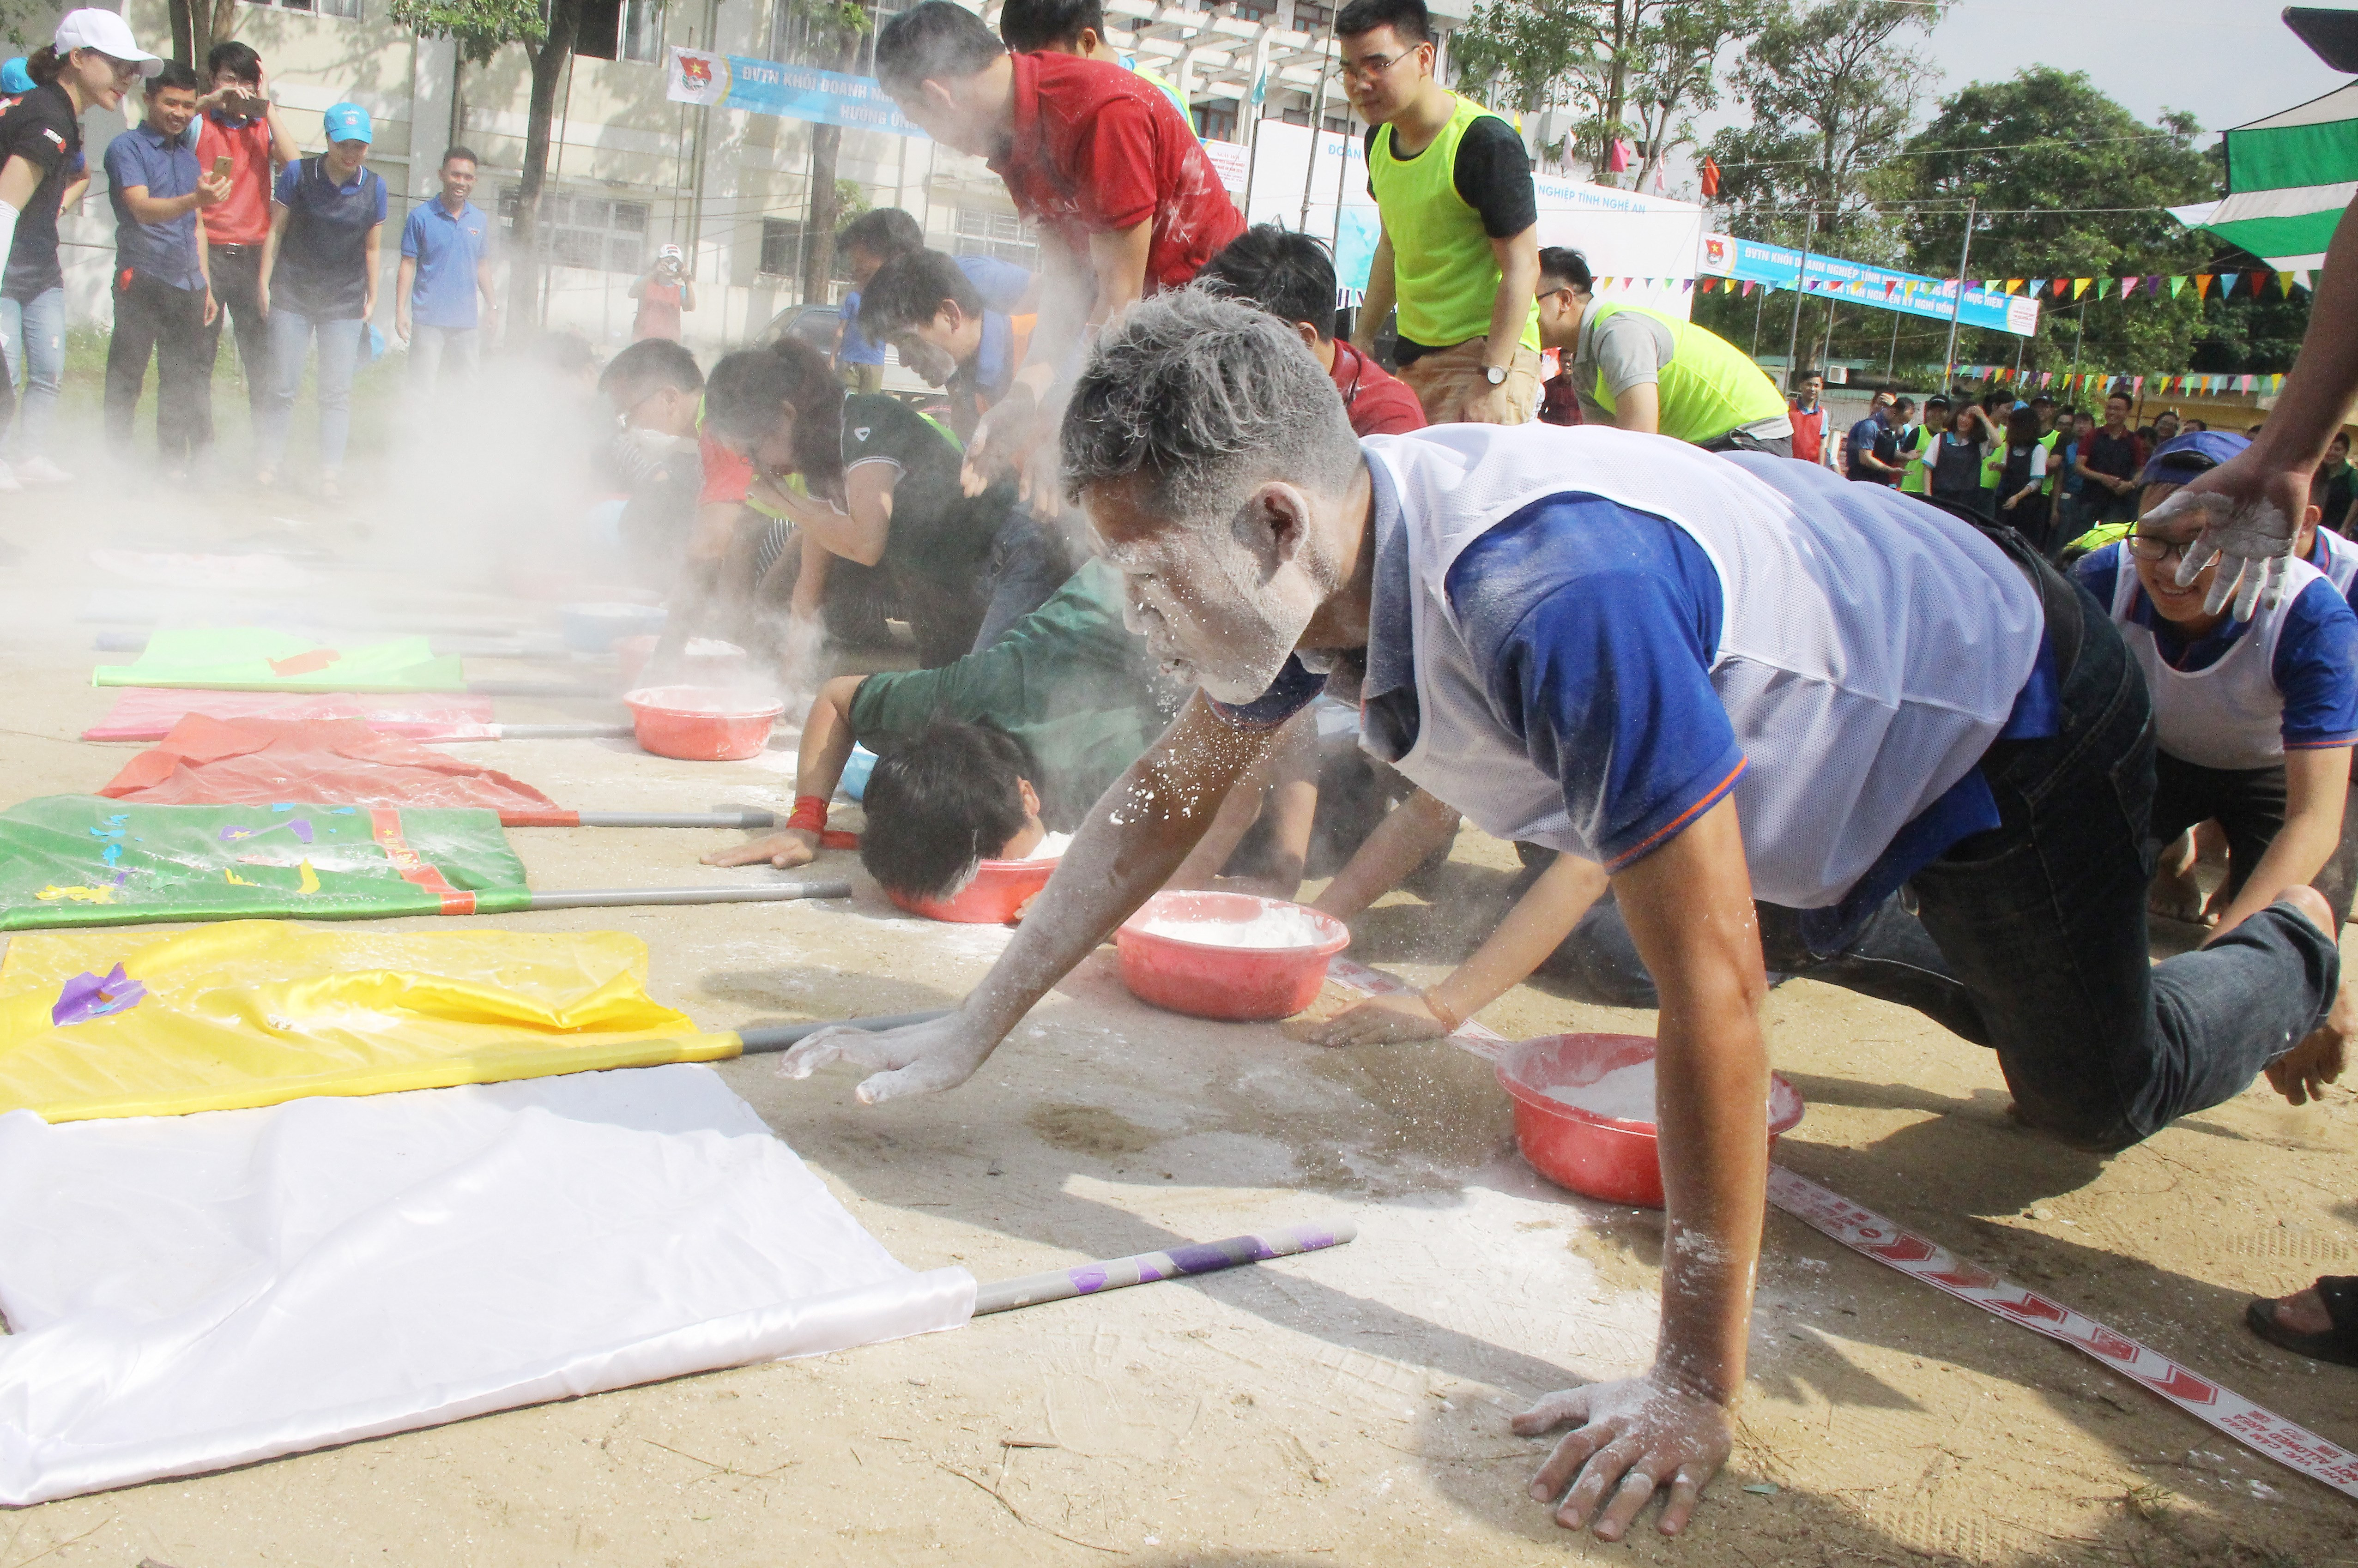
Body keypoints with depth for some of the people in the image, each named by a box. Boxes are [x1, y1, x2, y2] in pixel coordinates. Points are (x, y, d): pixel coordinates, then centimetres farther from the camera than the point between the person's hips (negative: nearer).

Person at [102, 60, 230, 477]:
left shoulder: (188, 156, 18)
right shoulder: (127, 147, -4)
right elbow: (143, 209, -19)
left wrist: (205, 285, 19)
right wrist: (196, 199, -37)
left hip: (187, 284, 6)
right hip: (142, 281, -6)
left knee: (185, 380, 8)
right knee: (126, 379, -4)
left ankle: (176, 463, 15)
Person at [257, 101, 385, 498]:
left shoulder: (374, 187, 0)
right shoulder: (297, 174, -4)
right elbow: (276, 231, 1)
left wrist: (371, 300, 9)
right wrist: (264, 283, -2)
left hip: (344, 304, 1)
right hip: (293, 297, -1)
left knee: (337, 391, 1)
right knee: (282, 386, 2)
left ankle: (331, 472, 5)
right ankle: (270, 462, 12)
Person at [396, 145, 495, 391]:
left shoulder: (480, 220, 9)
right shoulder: (421, 216, -2)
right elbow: (408, 265, -1)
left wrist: (492, 306, 14)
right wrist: (400, 311, -7)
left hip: (468, 320, 4)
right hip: (428, 319, -3)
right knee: (423, 386, -3)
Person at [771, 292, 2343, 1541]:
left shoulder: (1560, 599, -47)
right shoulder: (1324, 546, -20)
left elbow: (1711, 991, -44)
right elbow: (1167, 796, -7)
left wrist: (1698, 1385, -37)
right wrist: (968, 1029, -6)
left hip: (2011, 716, -7)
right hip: (1820, 713, 7)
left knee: (2094, 1094, 9)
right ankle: (1981, 975, 47)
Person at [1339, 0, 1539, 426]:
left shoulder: (1487, 143, -17)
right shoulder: (1380, 138, 8)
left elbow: (1522, 267, -18)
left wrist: (1492, 380, -24)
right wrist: (1364, 337, 19)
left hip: (1487, 353, -8)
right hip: (1414, 355, 8)